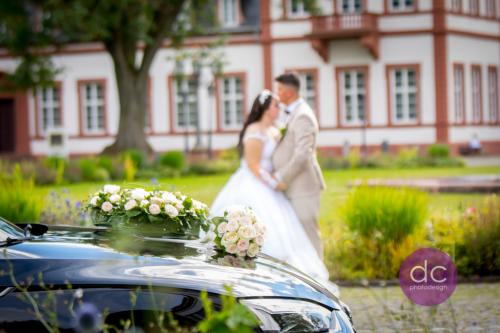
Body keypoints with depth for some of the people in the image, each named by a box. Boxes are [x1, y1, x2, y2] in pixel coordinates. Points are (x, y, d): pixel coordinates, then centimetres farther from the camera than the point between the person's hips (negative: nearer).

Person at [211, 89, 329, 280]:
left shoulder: (275, 132, 14)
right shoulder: (255, 132, -14)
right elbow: (253, 166, -18)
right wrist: (274, 184, -16)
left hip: (264, 188, 9)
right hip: (252, 187, -9)